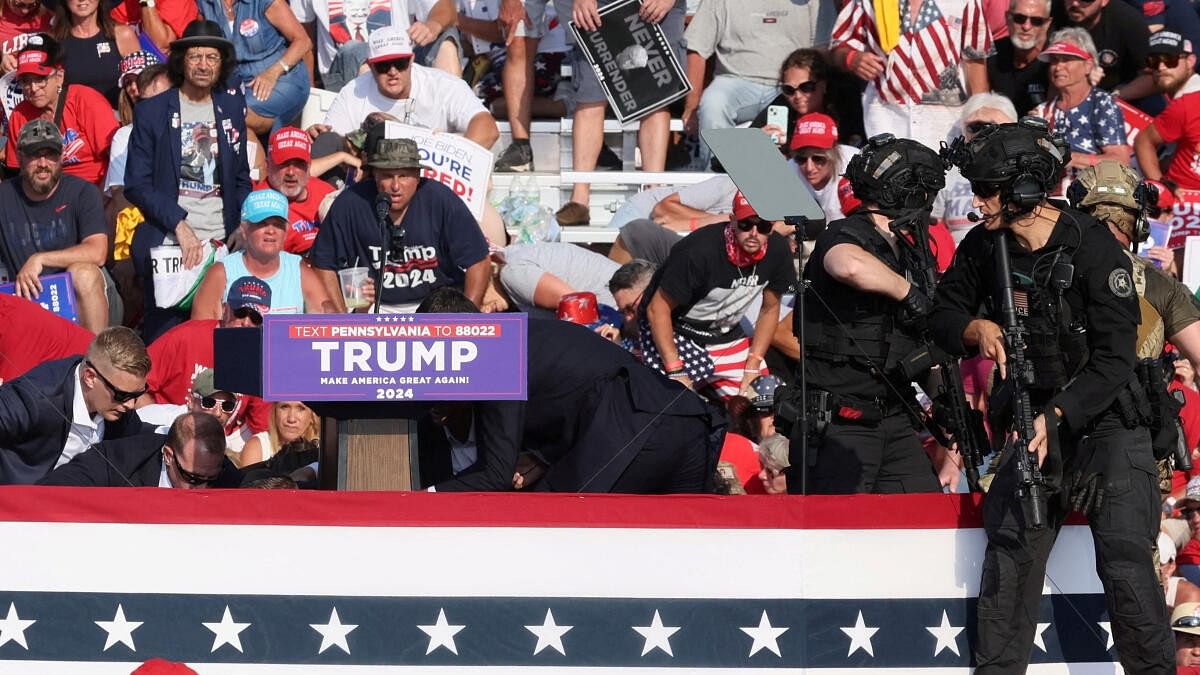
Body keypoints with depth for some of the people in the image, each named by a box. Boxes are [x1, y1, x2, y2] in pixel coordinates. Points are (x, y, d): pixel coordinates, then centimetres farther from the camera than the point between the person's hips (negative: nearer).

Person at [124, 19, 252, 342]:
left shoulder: (233, 108, 13)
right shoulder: (151, 112, 2)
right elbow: (137, 185, -1)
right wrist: (179, 225, -12)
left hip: (220, 243, 3)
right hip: (166, 243, -3)